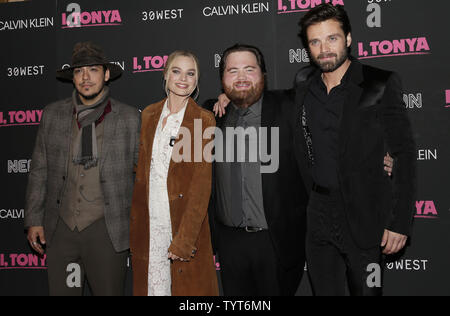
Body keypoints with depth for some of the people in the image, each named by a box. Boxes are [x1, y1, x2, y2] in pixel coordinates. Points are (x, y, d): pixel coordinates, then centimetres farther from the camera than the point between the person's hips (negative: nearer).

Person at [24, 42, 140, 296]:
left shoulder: (129, 118, 0)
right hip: (61, 228, 2)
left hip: (107, 230, -2)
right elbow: (39, 170, 11)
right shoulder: (53, 115, 7)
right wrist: (34, 219, 7)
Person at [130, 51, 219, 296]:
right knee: (152, 284, 10)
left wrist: (184, 238, -16)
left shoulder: (204, 120, -6)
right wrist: (134, 227, 7)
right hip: (148, 223, 4)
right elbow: (141, 174, 11)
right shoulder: (150, 115, 8)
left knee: (187, 286, 5)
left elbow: (201, 186, -11)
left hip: (185, 221, -3)